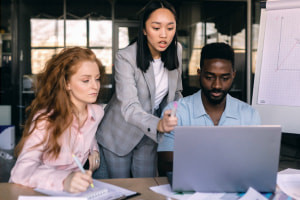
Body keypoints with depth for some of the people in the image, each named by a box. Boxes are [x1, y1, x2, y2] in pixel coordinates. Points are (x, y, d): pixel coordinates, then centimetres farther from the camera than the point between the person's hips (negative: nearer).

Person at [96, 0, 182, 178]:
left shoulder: (176, 51, -7)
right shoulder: (125, 58, -25)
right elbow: (129, 107, -35)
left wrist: (175, 121, -8)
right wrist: (158, 124, -53)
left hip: (149, 137, 4)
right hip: (120, 134, -4)